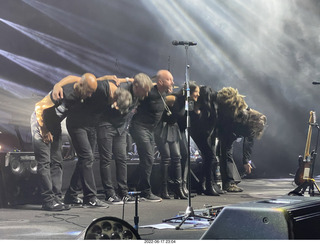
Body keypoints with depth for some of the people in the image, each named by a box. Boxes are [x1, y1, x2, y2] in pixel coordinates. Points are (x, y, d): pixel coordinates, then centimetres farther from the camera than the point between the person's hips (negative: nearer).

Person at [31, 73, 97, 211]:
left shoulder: (80, 94, -10)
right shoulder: (64, 92, -32)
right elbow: (41, 109, -24)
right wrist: (45, 131, -16)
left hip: (55, 124, 8)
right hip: (40, 121, -8)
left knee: (56, 162, 3)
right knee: (44, 162, -11)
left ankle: (57, 198, 4)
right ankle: (48, 200, -10)